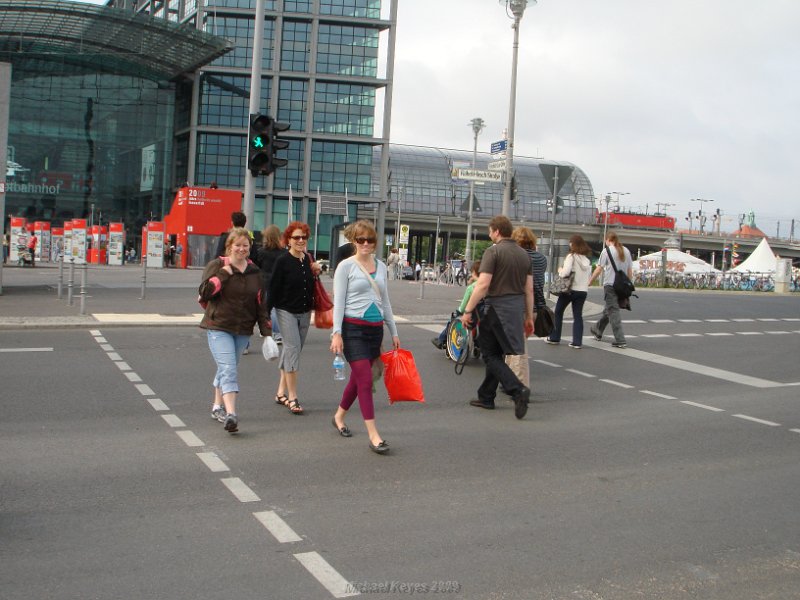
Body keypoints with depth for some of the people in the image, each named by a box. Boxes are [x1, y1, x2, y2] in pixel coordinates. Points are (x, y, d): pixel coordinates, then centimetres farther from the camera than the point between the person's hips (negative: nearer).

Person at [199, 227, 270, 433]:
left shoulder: (254, 271, 10)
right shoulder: (216, 266, -2)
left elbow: (260, 303, 13)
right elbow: (205, 293, -12)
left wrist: (265, 330, 8)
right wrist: (223, 273, -16)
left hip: (243, 329, 4)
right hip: (219, 327, -4)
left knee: (226, 369, 14)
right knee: (228, 369, -17)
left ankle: (218, 406, 30)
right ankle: (230, 414, -25)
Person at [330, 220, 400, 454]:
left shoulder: (381, 267, 13)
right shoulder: (346, 266, -3)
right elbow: (338, 302, -6)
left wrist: (394, 332, 19)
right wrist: (337, 333, -14)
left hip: (375, 329, 6)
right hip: (353, 328, -6)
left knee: (358, 378, 14)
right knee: (365, 379, -11)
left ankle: (339, 417, 35)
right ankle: (373, 435, -10)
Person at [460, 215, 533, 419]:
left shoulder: (493, 251, -11)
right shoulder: (523, 254, 10)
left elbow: (483, 284, -18)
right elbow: (529, 289, 11)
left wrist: (467, 311, -15)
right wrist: (529, 316, 18)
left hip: (497, 307, -7)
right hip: (517, 308, 7)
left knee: (491, 355, 0)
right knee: (496, 353, 17)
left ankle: (518, 390, -16)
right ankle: (486, 397, 24)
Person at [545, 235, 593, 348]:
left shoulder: (572, 256, -11)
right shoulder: (587, 259, 9)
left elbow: (566, 272, -19)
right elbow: (589, 275, 12)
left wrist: (560, 270, -1)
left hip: (570, 289, -5)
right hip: (583, 290, 5)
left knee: (558, 312, 12)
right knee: (578, 315, 8)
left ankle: (554, 337, 17)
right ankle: (577, 341, 2)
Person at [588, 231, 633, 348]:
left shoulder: (607, 250, -5)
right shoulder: (626, 251, 11)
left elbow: (599, 269, -7)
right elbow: (630, 271, 12)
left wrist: (589, 281, 2)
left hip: (610, 285, -7)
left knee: (613, 312, -5)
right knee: (608, 310, 22)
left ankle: (620, 340, -11)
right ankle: (598, 331, 40)